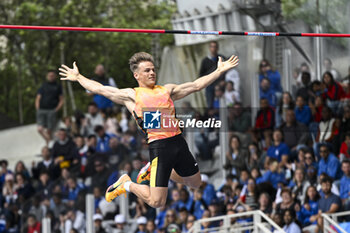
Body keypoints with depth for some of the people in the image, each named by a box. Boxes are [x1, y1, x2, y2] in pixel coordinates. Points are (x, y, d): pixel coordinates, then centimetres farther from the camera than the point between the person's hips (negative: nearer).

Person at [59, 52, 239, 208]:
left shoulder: (167, 90, 18)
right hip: (159, 145, -6)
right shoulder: (131, 95, 7)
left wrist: (220, 71, 17)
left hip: (179, 142, 6)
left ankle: (151, 170, 34)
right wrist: (77, 77, 15)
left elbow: (197, 85, 19)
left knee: (195, 183, 21)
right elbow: (99, 89, 12)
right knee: (156, 202, -10)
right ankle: (127, 184, 20)